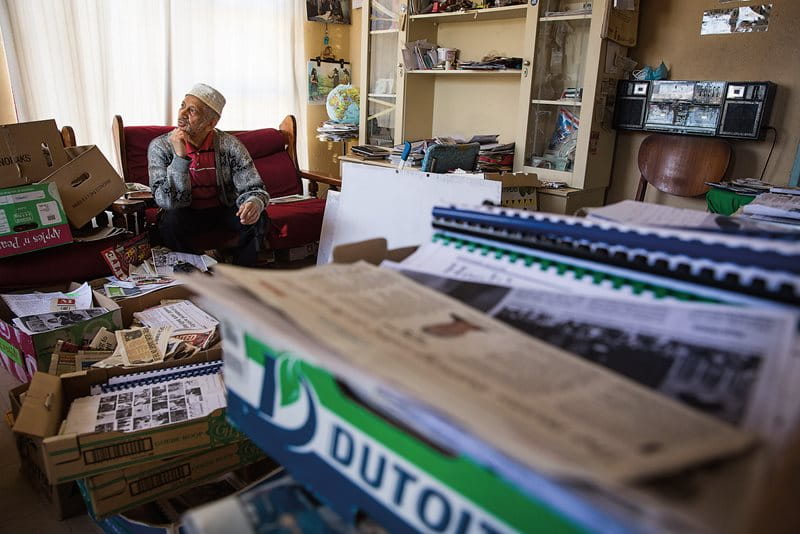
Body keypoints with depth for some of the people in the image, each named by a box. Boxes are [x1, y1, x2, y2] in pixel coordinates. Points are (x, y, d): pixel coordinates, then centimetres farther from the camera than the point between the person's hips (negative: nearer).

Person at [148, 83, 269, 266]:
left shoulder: (229, 145, -11)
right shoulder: (160, 146, -12)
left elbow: (254, 189, -12)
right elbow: (168, 202, -20)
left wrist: (254, 203, -39)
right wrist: (180, 156, -32)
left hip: (224, 210, 1)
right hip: (187, 215, 0)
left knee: (256, 218, -27)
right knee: (171, 221, -32)